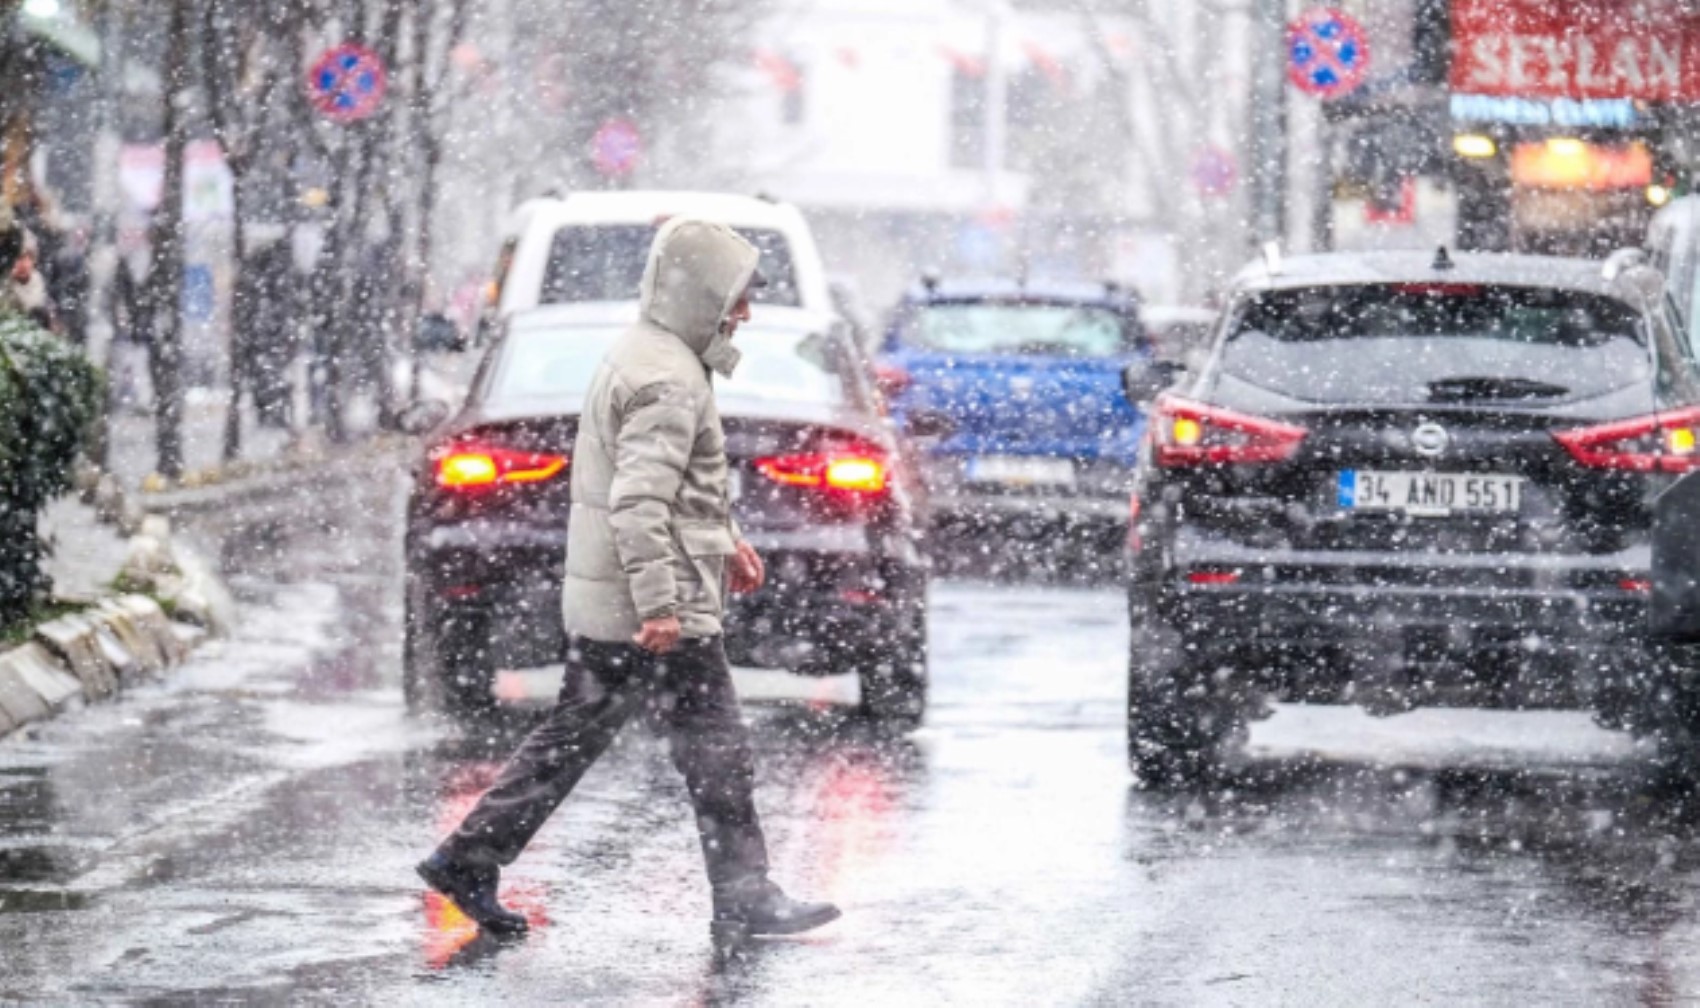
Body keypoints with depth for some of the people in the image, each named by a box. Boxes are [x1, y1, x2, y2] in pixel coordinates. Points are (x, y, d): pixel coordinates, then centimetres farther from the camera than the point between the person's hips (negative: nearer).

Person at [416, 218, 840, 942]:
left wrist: (724, 538, 29)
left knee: (572, 737, 14)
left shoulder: (644, 356, 17)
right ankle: (745, 901, 4)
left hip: (599, 607, 10)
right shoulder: (668, 379, -18)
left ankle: (468, 860, 14)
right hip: (655, 614, -10)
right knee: (715, 747, -2)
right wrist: (659, 605, -27)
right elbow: (638, 502, -26)